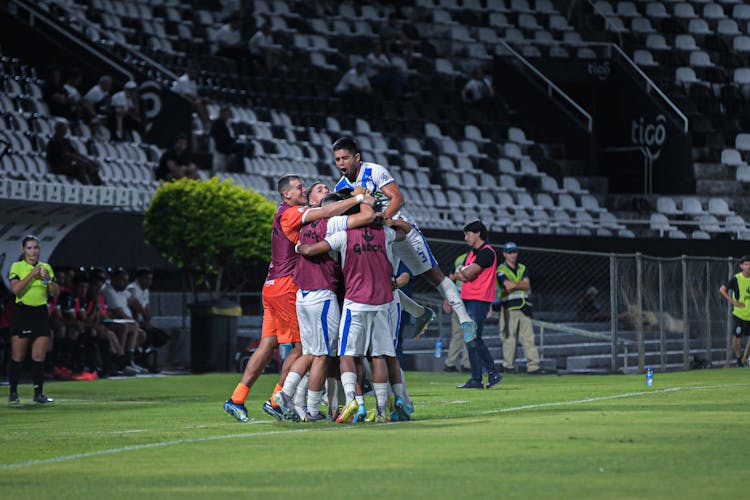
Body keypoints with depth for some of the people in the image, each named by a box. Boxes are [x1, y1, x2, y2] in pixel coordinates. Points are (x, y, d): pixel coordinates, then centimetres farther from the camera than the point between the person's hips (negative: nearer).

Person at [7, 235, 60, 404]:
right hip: (22, 313, -3)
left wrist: (49, 279, -11)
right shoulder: (17, 267, -1)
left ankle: (38, 393, 5)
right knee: (18, 357, -2)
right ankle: (13, 393, 7)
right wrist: (32, 274, -19)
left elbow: (55, 292, 7)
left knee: (39, 357, 1)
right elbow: (15, 289, -16)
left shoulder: (46, 267, 10)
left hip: (41, 313, 3)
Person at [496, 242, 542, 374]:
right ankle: (508, 366, 3)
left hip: (524, 307, 5)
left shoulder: (522, 268, 17)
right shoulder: (501, 270, 0)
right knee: (509, 338, -4)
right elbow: (508, 287, -15)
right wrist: (521, 285, -8)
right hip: (509, 307, -5)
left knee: (528, 337, -1)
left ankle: (533, 365, -4)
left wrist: (515, 285, -11)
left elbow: (527, 285, 1)